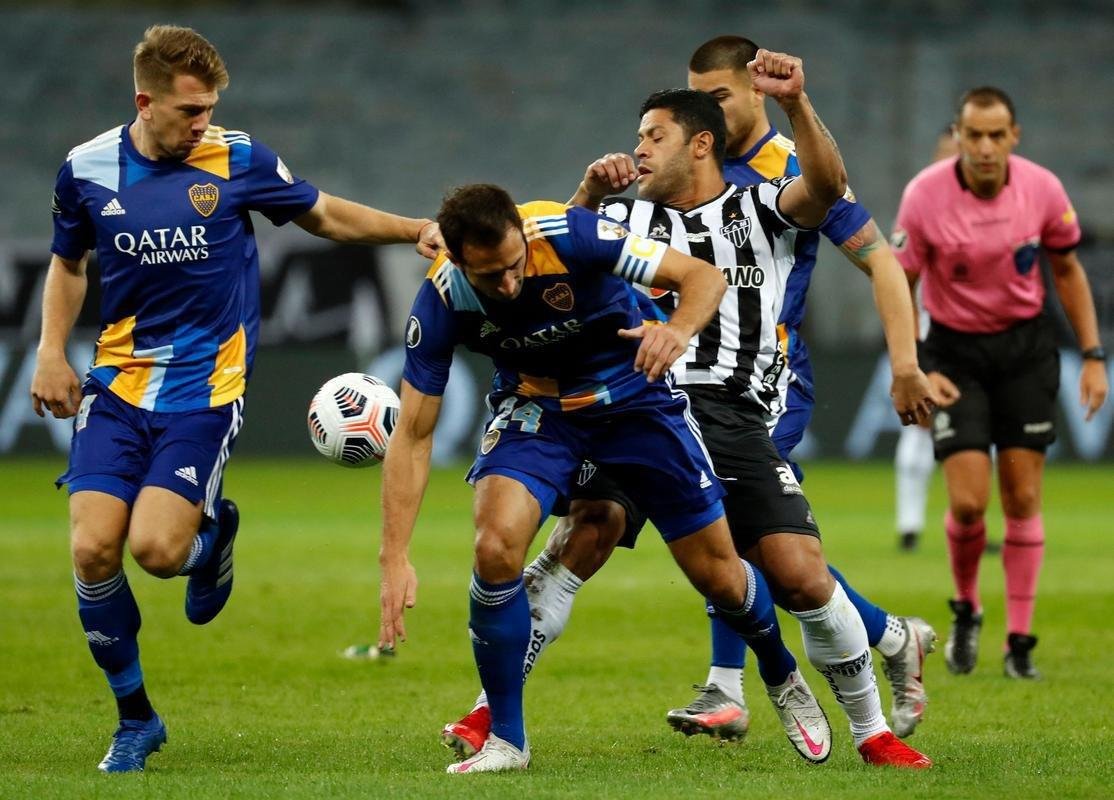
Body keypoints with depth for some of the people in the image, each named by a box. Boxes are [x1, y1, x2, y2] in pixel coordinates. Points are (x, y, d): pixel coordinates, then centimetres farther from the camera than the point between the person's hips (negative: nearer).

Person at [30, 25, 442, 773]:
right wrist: (52, 352, 8)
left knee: (157, 547, -20)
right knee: (93, 549, -10)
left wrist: (416, 229, -4)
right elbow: (69, 261, 19)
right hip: (118, 382, 3)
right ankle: (136, 717, 10)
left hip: (207, 387, -3)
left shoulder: (238, 159, -5)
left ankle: (212, 533, 19)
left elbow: (328, 216, 9)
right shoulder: (87, 171, 1)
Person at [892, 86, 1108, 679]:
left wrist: (1092, 355, 3)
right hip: (955, 351, -2)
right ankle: (966, 610, 18)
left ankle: (1020, 641, 8)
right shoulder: (925, 196, -17)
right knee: (968, 500, -11)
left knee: (1023, 497, -1)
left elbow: (1067, 269, 6)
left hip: (1026, 346, 2)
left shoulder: (1042, 189, -11)